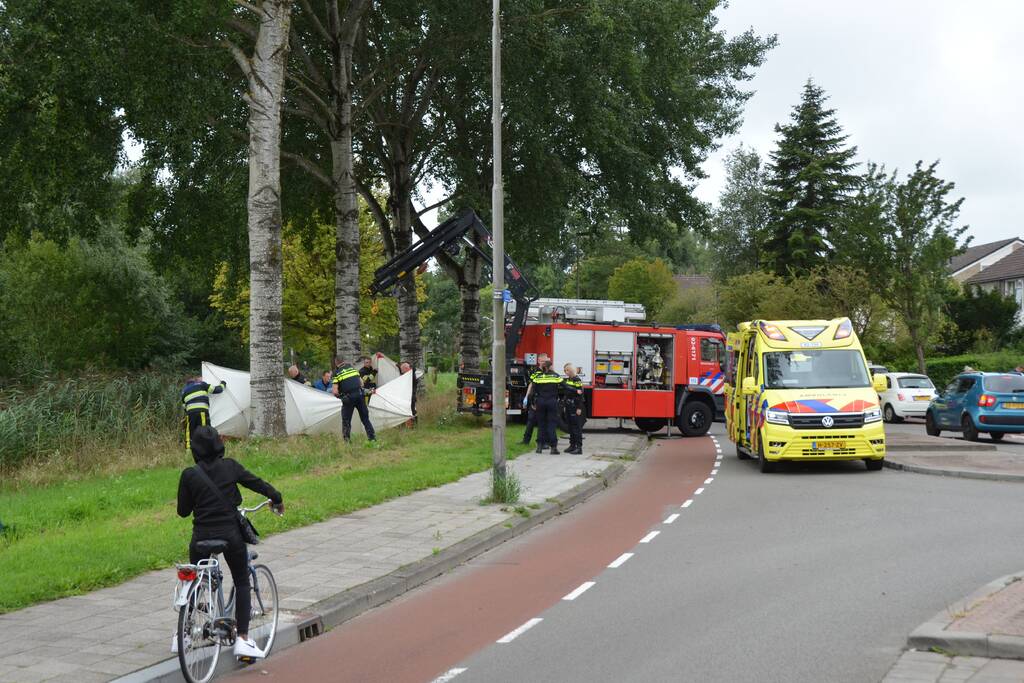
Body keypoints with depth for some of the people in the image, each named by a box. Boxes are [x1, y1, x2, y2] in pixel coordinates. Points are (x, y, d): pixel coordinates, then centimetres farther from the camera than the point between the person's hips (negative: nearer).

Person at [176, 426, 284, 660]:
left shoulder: (189, 475, -4)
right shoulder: (230, 466, -3)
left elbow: (183, 511, 2)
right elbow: (256, 483, 7)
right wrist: (277, 499, 24)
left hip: (202, 536, 1)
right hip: (231, 533, 0)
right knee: (242, 583, 13)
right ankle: (242, 639, 4)